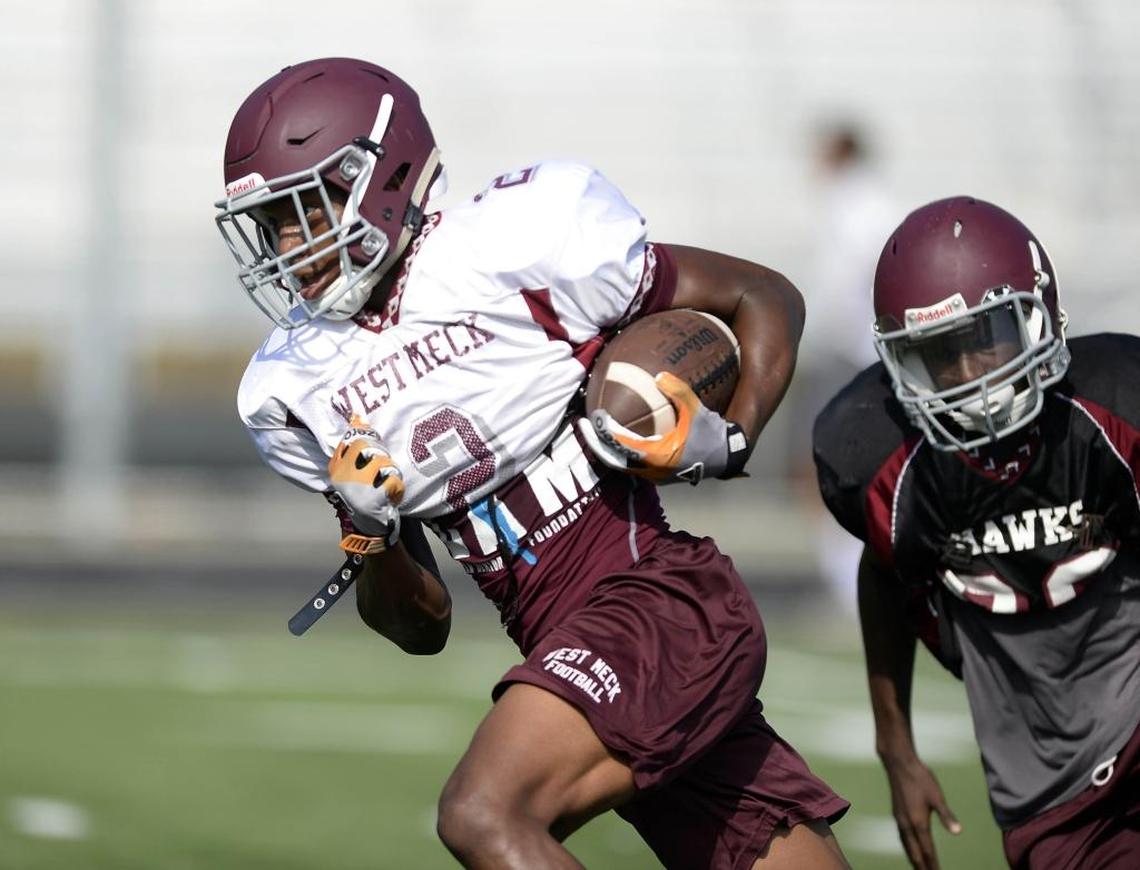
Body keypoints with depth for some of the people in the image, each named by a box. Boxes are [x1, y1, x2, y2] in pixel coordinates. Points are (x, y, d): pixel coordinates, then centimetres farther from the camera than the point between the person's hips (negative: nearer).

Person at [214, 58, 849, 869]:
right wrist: (370, 538, -3)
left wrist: (727, 440, -11)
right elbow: (422, 627, 16)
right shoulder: (298, 390, 11)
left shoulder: (512, 244, -7)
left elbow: (765, 299, 4)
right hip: (568, 648, 7)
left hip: (661, 599, -7)